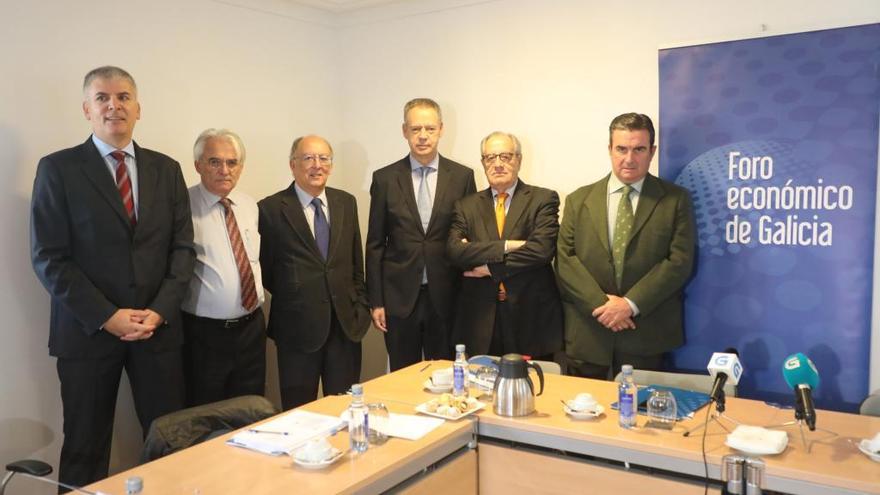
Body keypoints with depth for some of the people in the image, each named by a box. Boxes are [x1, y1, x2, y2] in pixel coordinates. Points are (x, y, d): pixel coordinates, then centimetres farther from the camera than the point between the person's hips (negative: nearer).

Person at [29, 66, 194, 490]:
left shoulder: (166, 169, 9)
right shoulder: (58, 169, 0)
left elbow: (182, 247, 6)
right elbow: (49, 257, -6)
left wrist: (159, 311, -7)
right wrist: (106, 316, -13)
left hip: (157, 327, 3)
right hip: (88, 329, -2)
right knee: (85, 450, 9)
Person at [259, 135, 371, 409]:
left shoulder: (346, 202, 8)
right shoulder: (271, 209, -6)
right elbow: (265, 269, 1)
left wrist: (361, 306, 8)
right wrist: (291, 297, 1)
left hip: (346, 324, 3)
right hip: (299, 327, -3)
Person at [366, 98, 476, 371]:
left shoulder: (462, 176, 2)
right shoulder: (385, 178, 2)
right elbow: (375, 244, 4)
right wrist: (376, 301, 0)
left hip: (445, 297, 0)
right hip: (400, 297, 0)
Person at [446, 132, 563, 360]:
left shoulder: (544, 199, 1)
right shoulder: (466, 205, 9)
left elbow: (541, 249, -13)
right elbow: (454, 250, -7)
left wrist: (490, 267, -9)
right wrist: (505, 246, -16)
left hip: (531, 318, -1)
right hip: (480, 321, 2)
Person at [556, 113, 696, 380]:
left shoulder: (676, 200, 3)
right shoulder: (579, 200, 7)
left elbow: (680, 260, -6)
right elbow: (564, 259, 0)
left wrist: (631, 304, -14)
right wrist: (600, 303, -12)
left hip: (646, 337, -1)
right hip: (587, 336, 2)